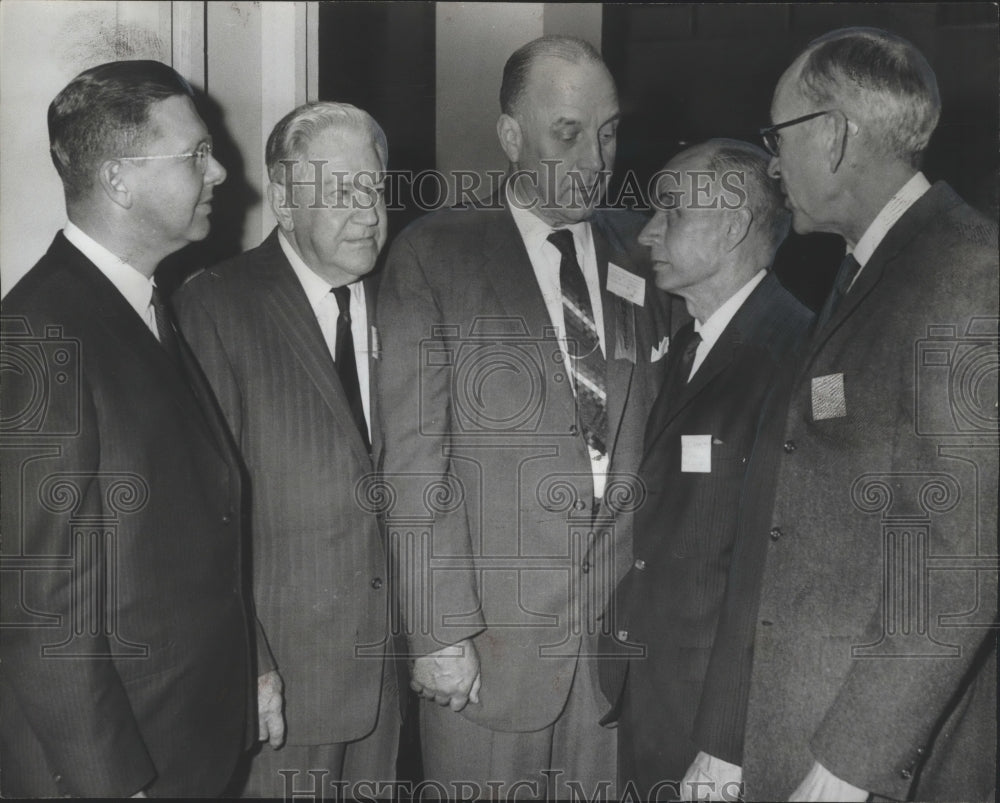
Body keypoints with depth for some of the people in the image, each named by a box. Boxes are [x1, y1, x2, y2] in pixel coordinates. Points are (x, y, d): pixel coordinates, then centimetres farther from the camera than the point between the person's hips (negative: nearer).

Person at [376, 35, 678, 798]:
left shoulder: (640, 253, 9)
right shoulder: (434, 255, -3)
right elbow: (416, 456, -7)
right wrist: (440, 631, -11)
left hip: (627, 629, 3)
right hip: (491, 637, -3)